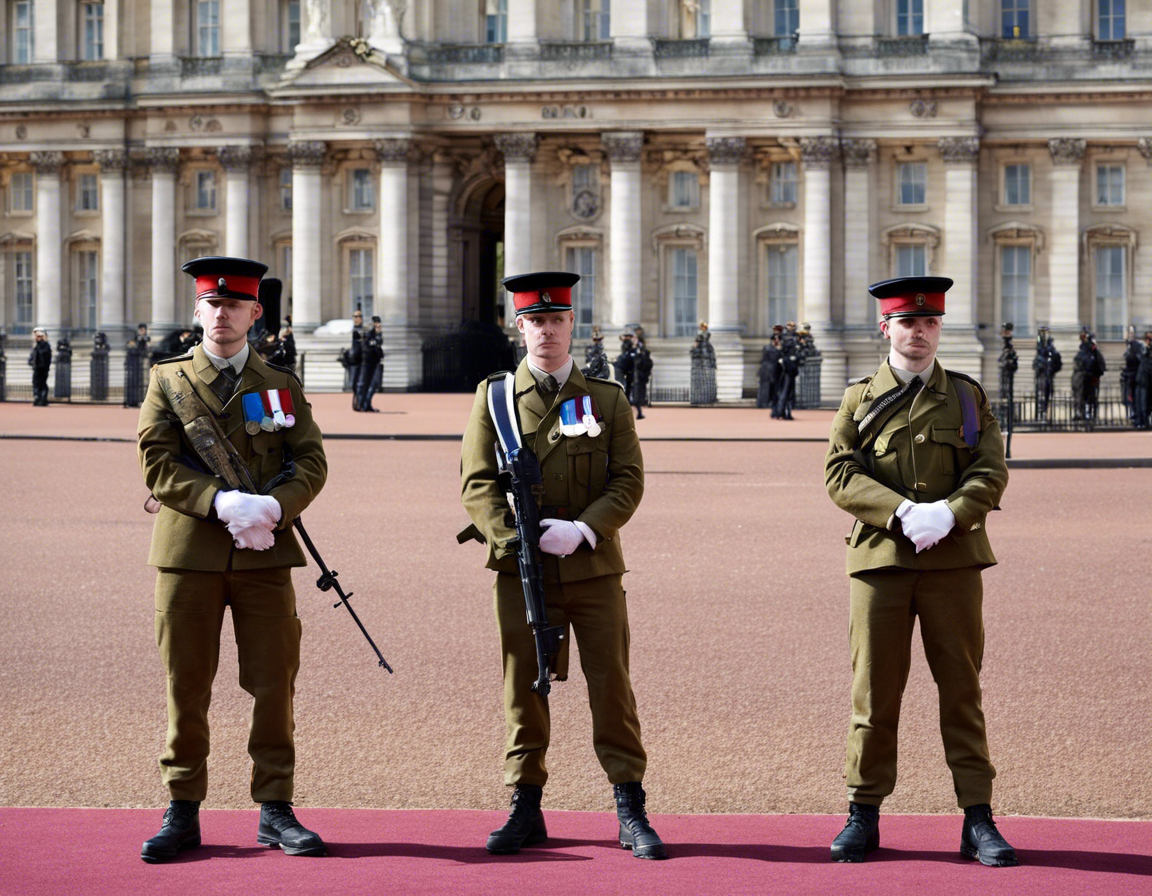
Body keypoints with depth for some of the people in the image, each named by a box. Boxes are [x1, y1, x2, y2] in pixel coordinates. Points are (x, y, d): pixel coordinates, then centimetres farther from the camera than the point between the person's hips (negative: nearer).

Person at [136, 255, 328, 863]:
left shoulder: (281, 386, 12)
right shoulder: (167, 380, 8)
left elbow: (311, 463, 3)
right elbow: (157, 464, -2)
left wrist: (273, 507, -17)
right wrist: (221, 502, -17)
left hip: (264, 554, 1)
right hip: (189, 553, -1)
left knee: (274, 682, 1)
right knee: (186, 684, 2)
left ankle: (275, 811, 9)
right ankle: (183, 812, 10)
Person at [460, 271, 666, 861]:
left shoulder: (607, 399, 7)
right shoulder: (494, 397, 6)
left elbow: (629, 480, 1)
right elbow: (477, 483, 1)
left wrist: (582, 530, -15)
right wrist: (522, 536, -14)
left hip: (594, 567, 0)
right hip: (521, 569, 0)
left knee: (612, 686, 0)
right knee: (523, 687, 4)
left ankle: (630, 812, 7)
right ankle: (525, 808, 14)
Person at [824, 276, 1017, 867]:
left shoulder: (968, 397, 9)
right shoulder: (859, 399, 8)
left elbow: (990, 473, 0)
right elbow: (840, 475, -2)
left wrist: (947, 514, -19)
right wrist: (902, 513, -17)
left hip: (953, 559, 0)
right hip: (879, 558, 0)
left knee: (961, 690, 3)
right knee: (874, 691, 3)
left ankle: (978, 819, 7)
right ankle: (864, 814, 12)